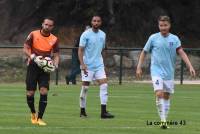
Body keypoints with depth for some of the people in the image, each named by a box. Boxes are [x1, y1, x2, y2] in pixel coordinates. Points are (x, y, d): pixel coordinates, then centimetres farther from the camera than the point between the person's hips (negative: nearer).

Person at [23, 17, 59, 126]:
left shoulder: (54, 39, 1)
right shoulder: (33, 35, -3)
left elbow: (56, 55, 6)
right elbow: (25, 49, -3)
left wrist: (55, 64, -15)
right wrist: (34, 58, -19)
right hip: (33, 66, -1)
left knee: (44, 91, -14)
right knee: (30, 93, -3)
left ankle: (40, 118, -7)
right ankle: (33, 113, 24)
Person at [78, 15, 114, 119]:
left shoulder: (102, 35, 8)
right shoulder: (86, 34, -8)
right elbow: (80, 50, -10)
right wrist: (82, 64, -20)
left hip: (99, 65, 4)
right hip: (87, 66, -4)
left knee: (104, 85, -8)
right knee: (85, 87, 0)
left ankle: (103, 112, -10)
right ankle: (82, 111, 13)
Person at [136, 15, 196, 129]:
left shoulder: (174, 39, 1)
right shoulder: (153, 38, -1)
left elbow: (181, 53, -7)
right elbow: (144, 52, 7)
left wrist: (190, 66, -18)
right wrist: (139, 67, 3)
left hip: (169, 72, 3)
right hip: (157, 71, -3)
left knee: (167, 96, 9)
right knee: (159, 94, -18)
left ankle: (165, 120, 19)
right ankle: (163, 120, -16)